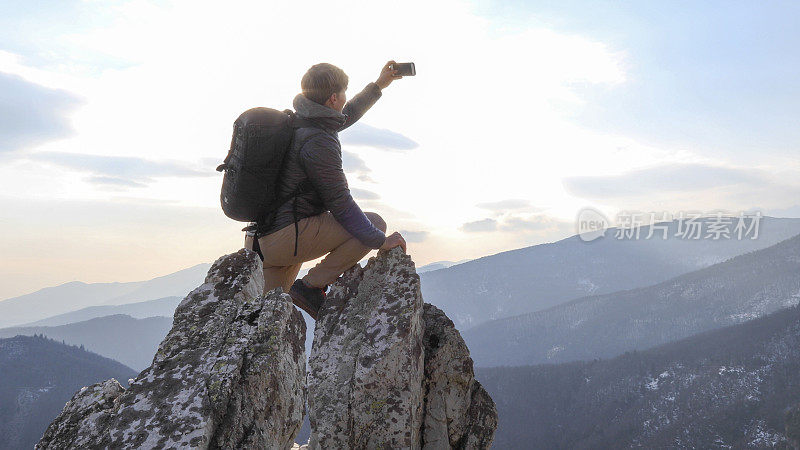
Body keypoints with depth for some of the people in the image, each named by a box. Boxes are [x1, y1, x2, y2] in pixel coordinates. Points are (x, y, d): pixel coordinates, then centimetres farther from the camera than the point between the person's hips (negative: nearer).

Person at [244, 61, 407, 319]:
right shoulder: (319, 142, -16)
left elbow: (343, 117, 35)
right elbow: (340, 205, -15)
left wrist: (379, 85, 41)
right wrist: (381, 241, -5)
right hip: (284, 238, -10)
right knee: (375, 222, -5)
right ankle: (311, 286, -7)